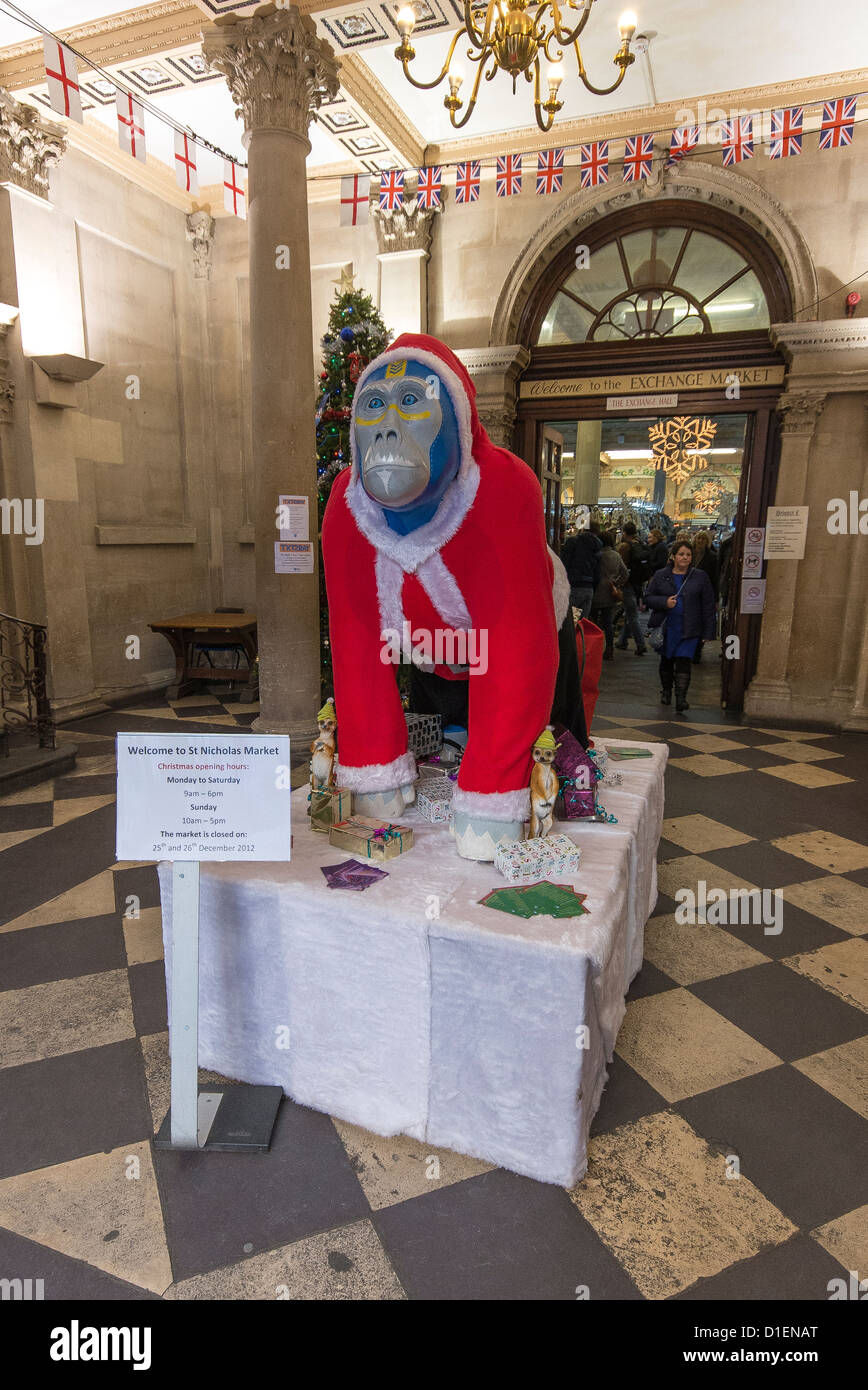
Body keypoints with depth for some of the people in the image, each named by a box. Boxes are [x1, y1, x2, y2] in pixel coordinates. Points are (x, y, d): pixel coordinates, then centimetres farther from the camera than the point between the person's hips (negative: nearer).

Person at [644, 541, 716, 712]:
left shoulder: (700, 577, 2)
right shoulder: (661, 576, 5)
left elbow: (708, 606, 3)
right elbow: (648, 597, 6)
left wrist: (708, 632, -2)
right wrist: (664, 602, -14)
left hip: (689, 630, -2)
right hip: (666, 627, 2)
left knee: (683, 661, -13)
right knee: (666, 661, 15)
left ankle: (681, 698, -16)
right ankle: (666, 692, 36)